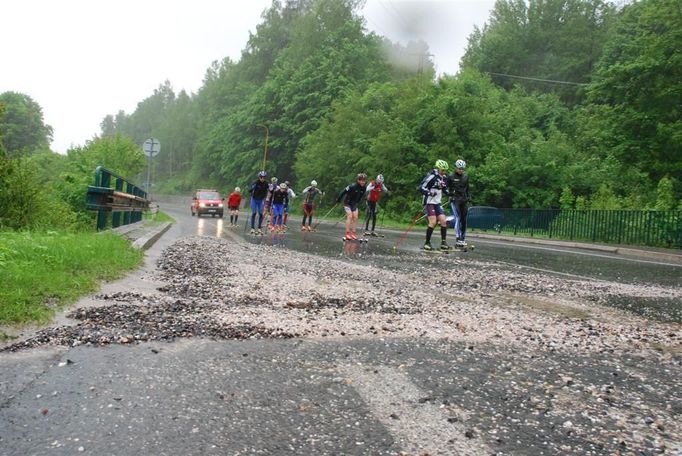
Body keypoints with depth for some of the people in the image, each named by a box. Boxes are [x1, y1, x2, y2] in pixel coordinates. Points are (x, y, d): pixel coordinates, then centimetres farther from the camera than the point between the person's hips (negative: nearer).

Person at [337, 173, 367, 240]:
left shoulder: (363, 188, -9)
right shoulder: (352, 186, -27)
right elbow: (343, 192, -19)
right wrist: (338, 200, -10)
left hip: (354, 204, 6)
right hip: (347, 202, -6)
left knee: (355, 217, -2)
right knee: (350, 216, -15)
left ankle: (353, 233, 4)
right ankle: (347, 233, -14)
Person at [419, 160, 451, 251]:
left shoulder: (444, 178, 9)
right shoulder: (431, 177, -14)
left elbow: (444, 190, 23)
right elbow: (421, 188, -17)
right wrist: (429, 193, -33)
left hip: (437, 203, 7)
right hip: (429, 203, -7)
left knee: (443, 221, -3)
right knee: (433, 222, -16)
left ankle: (443, 242, 5)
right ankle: (427, 243, -4)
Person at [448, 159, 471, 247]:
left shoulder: (466, 177, 13)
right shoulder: (451, 177, -2)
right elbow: (447, 188, 3)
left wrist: (469, 197, 12)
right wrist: (450, 194, -12)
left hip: (464, 200, 5)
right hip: (455, 200, -5)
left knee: (464, 219, 5)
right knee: (458, 218, -15)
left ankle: (463, 238, 14)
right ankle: (458, 239, -17)